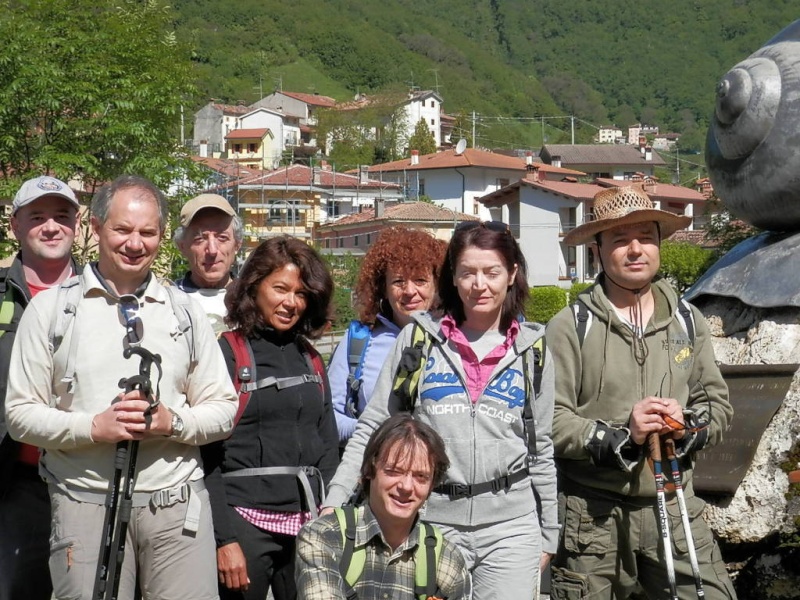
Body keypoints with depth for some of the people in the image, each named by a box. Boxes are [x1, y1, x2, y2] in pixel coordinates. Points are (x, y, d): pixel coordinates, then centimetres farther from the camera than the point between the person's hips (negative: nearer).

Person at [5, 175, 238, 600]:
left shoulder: (185, 312, 11)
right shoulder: (50, 308, 4)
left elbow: (223, 408, 11)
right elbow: (21, 413, 1)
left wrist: (173, 422, -9)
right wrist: (93, 427, -14)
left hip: (179, 504, 2)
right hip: (86, 503, -2)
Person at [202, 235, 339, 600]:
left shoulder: (309, 358, 13)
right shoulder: (224, 352, -4)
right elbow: (207, 455, -7)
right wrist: (223, 539, -13)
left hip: (309, 522, 5)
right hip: (247, 522, -5)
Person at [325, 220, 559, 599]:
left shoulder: (531, 349, 7)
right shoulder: (419, 338, 3)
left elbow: (541, 447, 13)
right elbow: (372, 428, 6)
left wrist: (548, 533, 14)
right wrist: (335, 499, -3)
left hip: (511, 523, 1)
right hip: (431, 518, 0)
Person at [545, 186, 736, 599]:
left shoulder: (687, 320, 10)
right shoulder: (570, 327, -5)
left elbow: (717, 402, 13)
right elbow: (549, 421, -10)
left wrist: (688, 425, -7)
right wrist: (621, 435, -19)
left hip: (674, 507, 4)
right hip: (594, 514, -3)